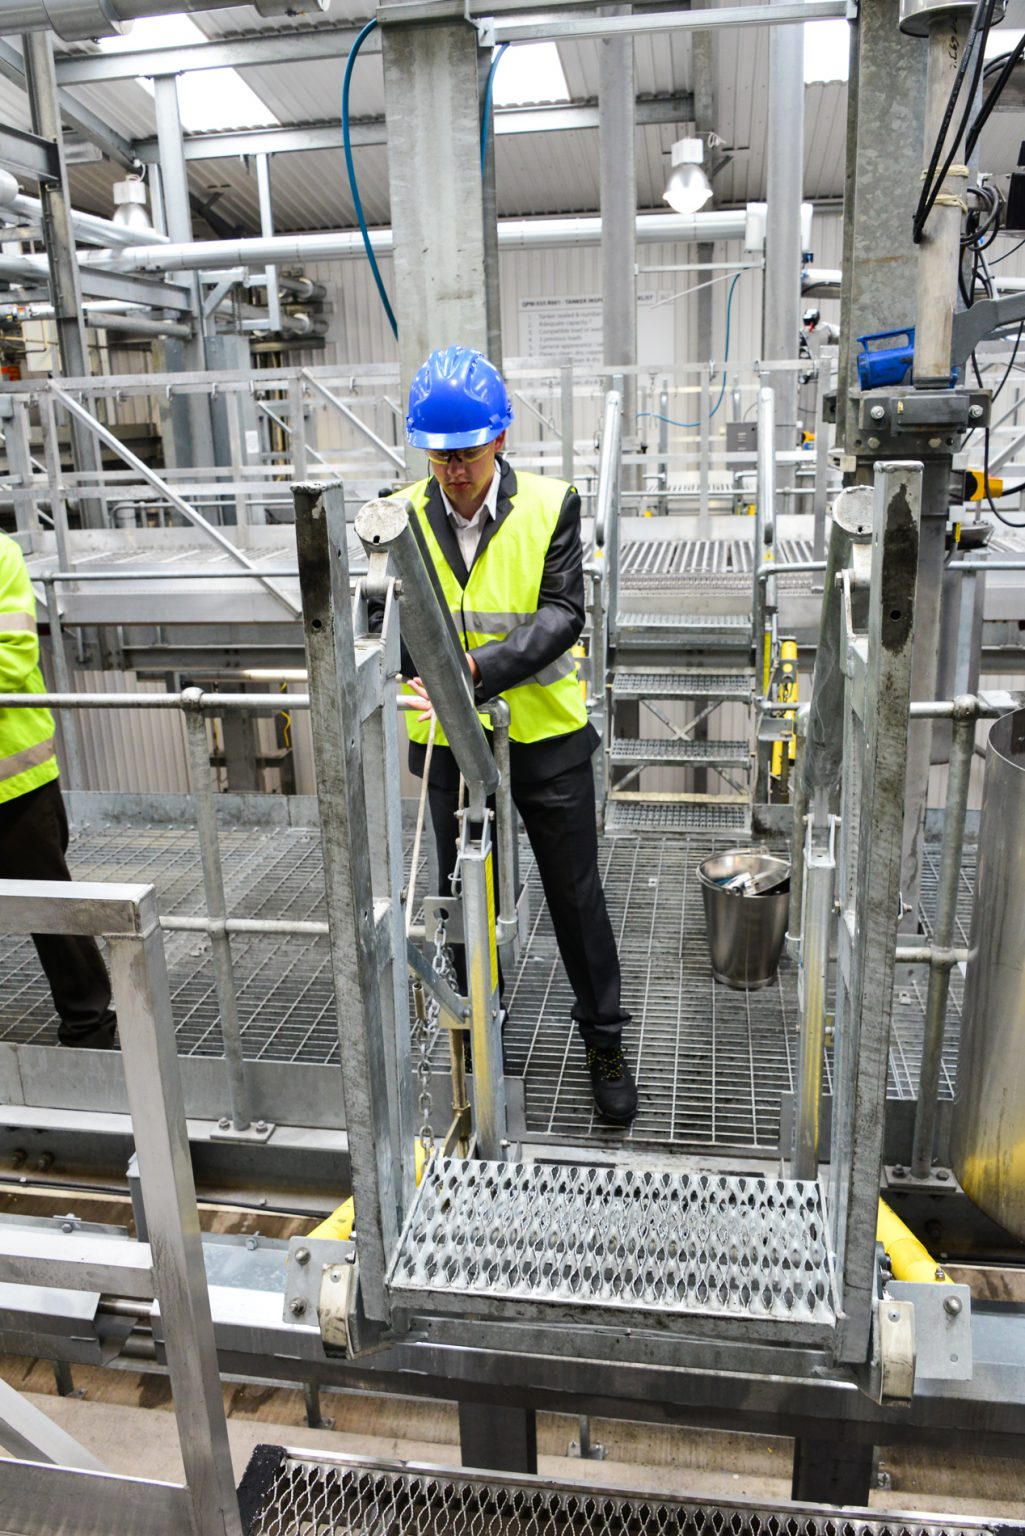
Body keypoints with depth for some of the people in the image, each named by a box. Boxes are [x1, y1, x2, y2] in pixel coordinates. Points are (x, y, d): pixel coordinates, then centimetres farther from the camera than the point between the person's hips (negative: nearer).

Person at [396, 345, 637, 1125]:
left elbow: (563, 613, -17)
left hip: (545, 737, -2)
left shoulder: (550, 505, -10)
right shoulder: (403, 516, -5)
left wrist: (479, 666, -32)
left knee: (576, 893, 11)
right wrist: (424, 664, -34)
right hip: (449, 743, 2)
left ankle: (605, 1040, 31)